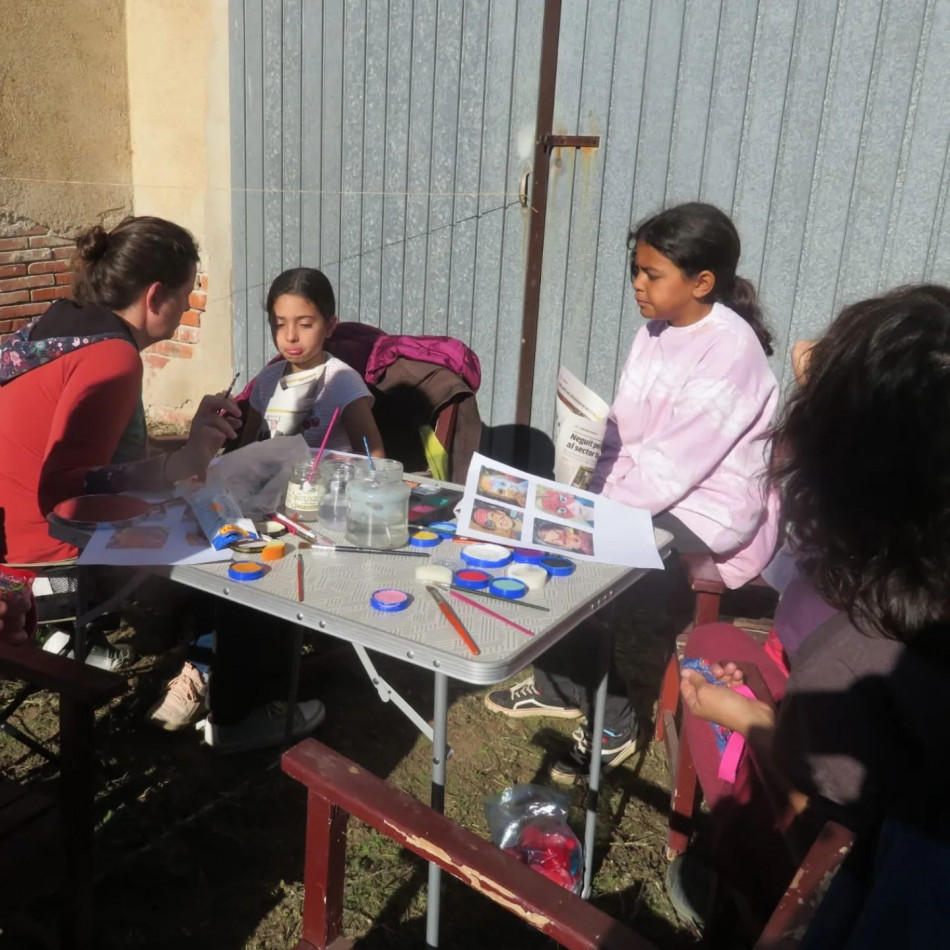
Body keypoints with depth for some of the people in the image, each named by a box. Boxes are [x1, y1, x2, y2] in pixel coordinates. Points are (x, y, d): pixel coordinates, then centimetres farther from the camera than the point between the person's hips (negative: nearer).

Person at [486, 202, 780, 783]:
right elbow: (621, 436, 4)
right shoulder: (655, 333, 5)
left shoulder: (730, 350, -20)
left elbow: (673, 466, -24)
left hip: (706, 513, -8)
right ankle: (557, 686, 18)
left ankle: (610, 724, 1)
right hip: (646, 496, 8)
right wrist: (594, 505, -10)